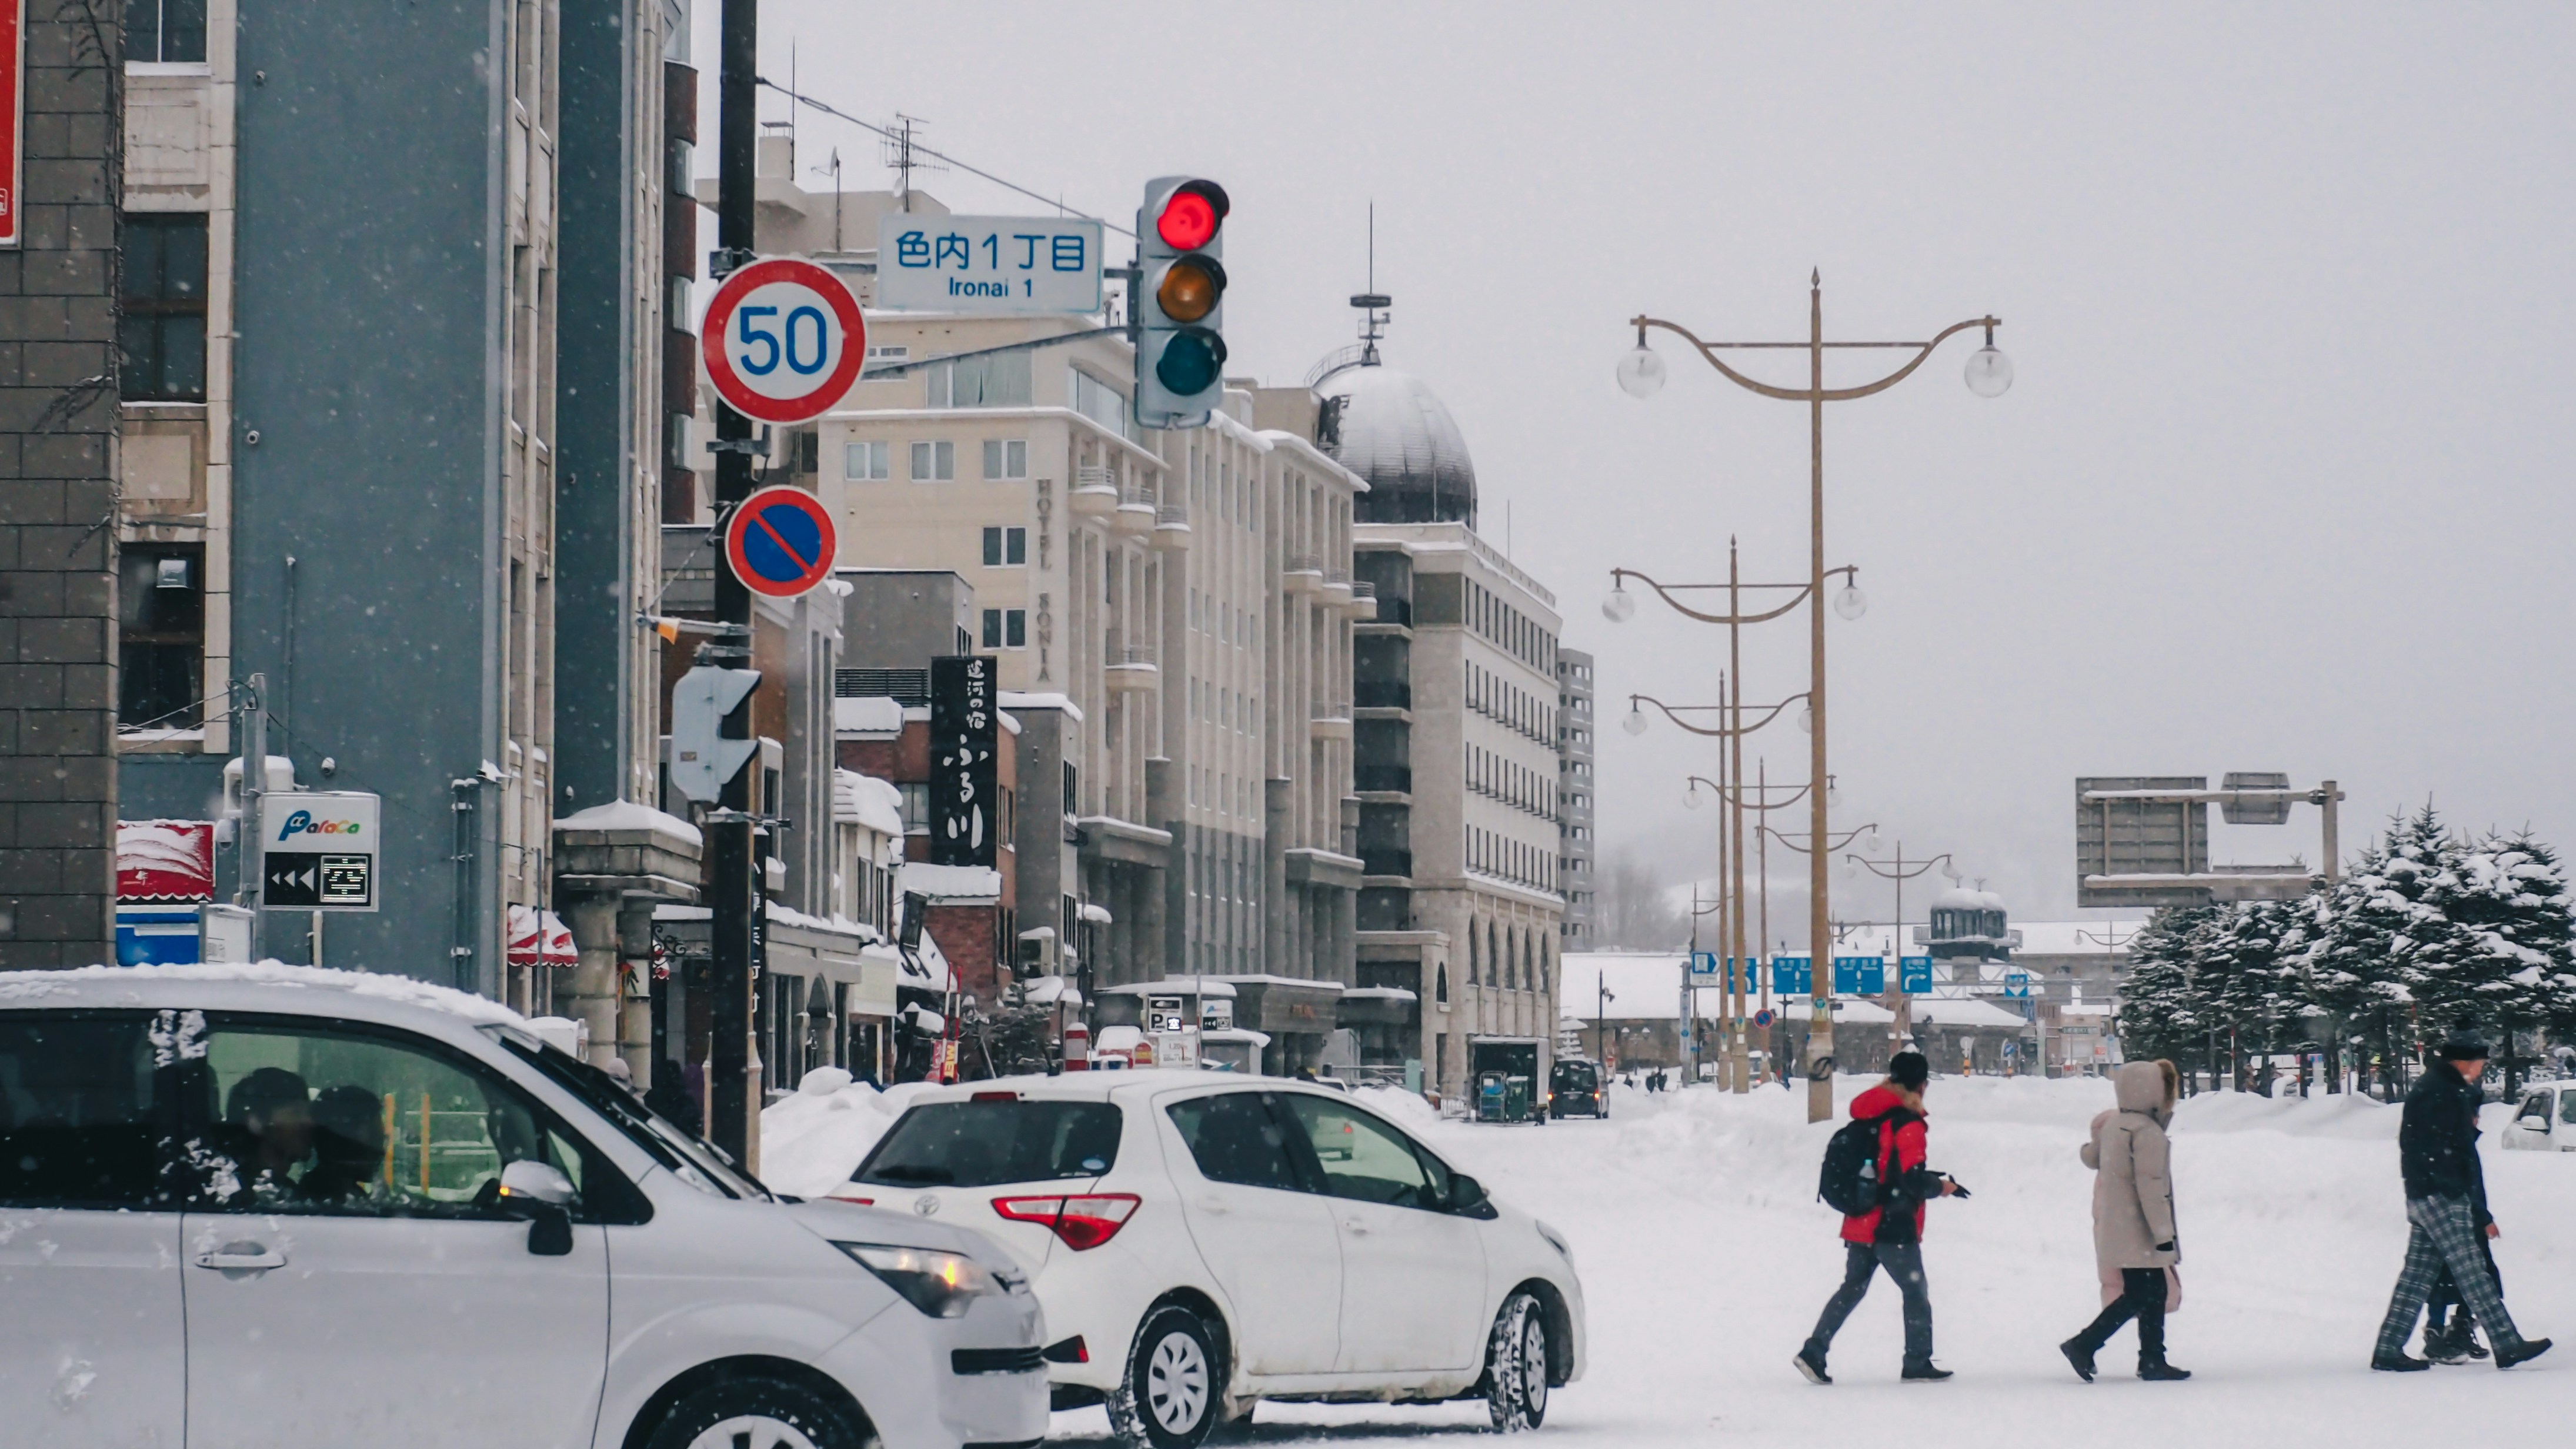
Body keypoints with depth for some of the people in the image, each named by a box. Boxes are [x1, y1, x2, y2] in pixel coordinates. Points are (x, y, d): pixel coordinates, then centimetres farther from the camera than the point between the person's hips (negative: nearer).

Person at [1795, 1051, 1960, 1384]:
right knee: (1915, 1293, 6)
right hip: (1894, 1228, -7)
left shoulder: (1867, 1116, 10)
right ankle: (1917, 1363, 10)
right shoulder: (1907, 1124, -15)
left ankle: (1813, 1352, 3)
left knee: (1852, 1288, 13)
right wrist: (1941, 1187, -1)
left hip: (1859, 1224, 7)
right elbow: (1914, 1181, -20)